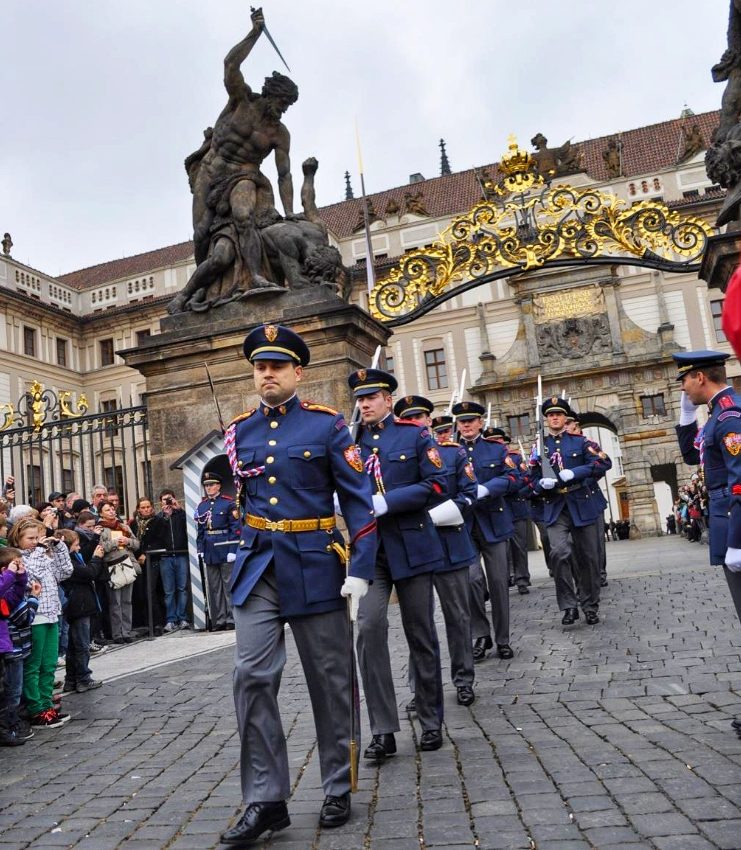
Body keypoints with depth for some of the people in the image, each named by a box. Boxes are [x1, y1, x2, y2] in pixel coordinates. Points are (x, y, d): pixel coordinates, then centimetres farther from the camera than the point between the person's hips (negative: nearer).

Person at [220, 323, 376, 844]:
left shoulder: (327, 425, -5)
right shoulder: (238, 432, 7)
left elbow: (359, 500, -7)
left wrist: (360, 568, -15)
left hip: (316, 568, -3)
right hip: (257, 568, 3)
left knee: (331, 681, 8)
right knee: (252, 677, -4)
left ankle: (339, 791, 25)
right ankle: (266, 799, 9)